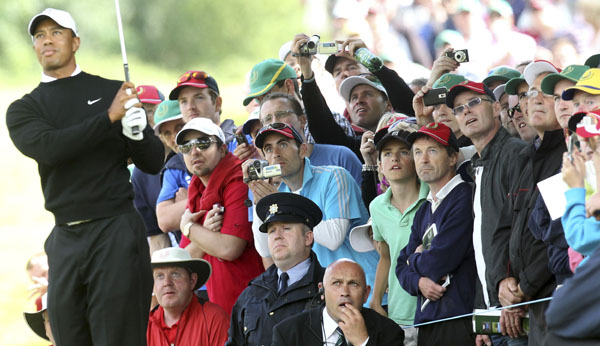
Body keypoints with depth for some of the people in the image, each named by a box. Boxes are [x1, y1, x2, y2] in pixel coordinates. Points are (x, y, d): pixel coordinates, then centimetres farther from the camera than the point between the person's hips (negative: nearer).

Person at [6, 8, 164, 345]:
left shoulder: (115, 93, 8)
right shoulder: (23, 109, 11)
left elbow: (153, 163, 7)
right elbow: (48, 148, -11)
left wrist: (137, 131, -14)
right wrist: (109, 118, -15)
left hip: (116, 231, -3)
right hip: (65, 239, 3)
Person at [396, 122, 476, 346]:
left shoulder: (464, 198, -9)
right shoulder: (423, 211, 19)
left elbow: (440, 261, -14)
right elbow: (402, 267, 19)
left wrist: (415, 259, 8)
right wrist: (419, 282, -4)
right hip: (426, 323, 8)